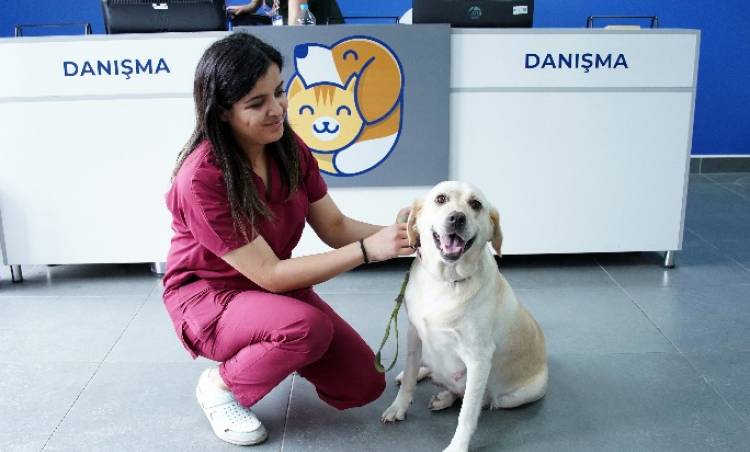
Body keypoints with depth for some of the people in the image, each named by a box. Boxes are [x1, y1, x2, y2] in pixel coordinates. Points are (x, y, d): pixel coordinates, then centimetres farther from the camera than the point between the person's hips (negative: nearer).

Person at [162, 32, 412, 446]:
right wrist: (367, 249, -32)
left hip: (272, 286, 6)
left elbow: (334, 226, -6)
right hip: (208, 296, -6)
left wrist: (393, 232, -26)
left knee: (364, 385, -1)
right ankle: (221, 385, -6)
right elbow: (269, 275, -29)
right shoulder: (200, 178, -30)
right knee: (308, 326, -36)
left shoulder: (289, 148, -9)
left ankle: (269, 348, 22)